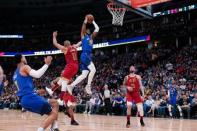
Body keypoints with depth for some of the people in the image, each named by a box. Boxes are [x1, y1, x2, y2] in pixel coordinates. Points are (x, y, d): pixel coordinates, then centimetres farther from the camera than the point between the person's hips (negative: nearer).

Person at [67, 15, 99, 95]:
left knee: (84, 75, 1)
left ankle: (71, 86, 2)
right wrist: (86, 21, -12)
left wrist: (93, 22, 22)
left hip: (88, 55, 8)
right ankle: (88, 86, -17)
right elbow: (83, 28, -15)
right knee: (93, 69, -21)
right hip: (85, 55, -8)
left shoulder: (91, 37, 22)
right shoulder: (83, 35, 4)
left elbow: (97, 29, 20)